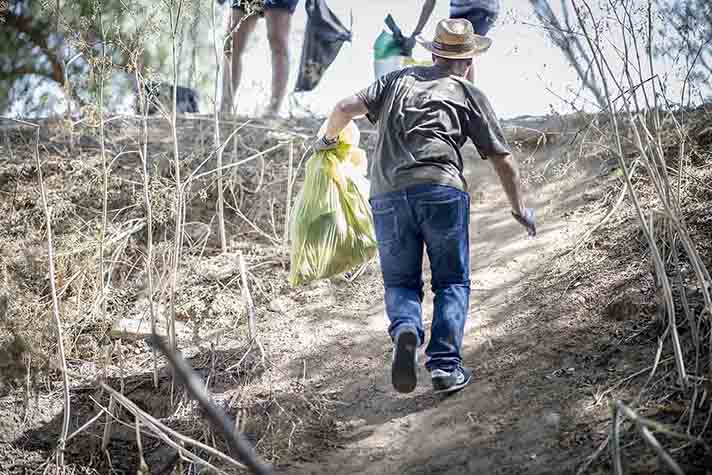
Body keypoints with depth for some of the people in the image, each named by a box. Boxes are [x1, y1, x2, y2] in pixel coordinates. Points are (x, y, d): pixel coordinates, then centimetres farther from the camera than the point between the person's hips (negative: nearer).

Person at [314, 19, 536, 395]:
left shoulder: (397, 80, 22)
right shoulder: (470, 95, 15)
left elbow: (346, 108, 11)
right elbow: (501, 159, 15)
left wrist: (327, 139, 31)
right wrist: (519, 208, 27)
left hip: (387, 195, 2)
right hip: (441, 190, -2)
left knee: (400, 282, 13)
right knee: (452, 281, 11)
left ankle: (406, 330, -18)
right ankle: (445, 366, -2)